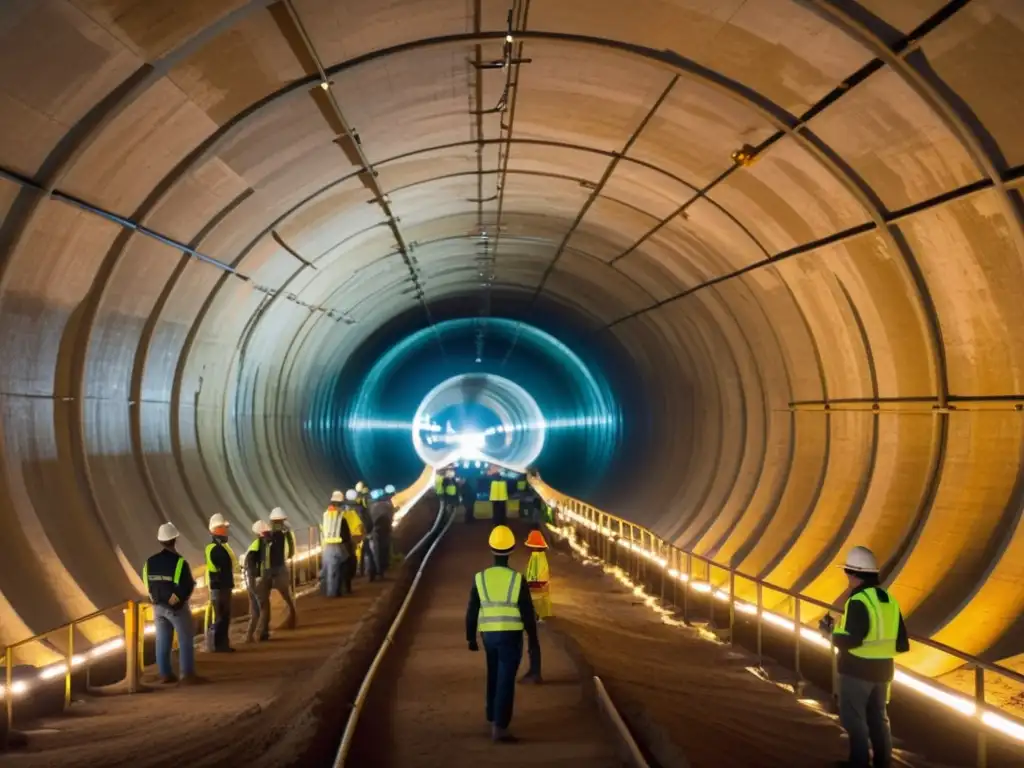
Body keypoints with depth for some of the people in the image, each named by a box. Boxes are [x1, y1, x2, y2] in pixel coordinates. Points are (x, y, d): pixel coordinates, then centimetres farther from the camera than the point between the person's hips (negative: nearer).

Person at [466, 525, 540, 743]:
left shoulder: (480, 578, -1)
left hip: (488, 635, 4)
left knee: (494, 676, 21)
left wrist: (470, 638, 12)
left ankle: (493, 717, 34)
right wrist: (533, 637, 5)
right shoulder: (517, 578, -9)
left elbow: (472, 612, 3)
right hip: (511, 635, -4)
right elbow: (527, 612, -6)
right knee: (505, 681, -5)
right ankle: (499, 727, -11)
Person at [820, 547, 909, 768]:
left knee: (854, 719, 3)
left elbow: (847, 641, -24)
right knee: (878, 718, 17)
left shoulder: (858, 601, -19)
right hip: (882, 670, 8)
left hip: (857, 670, -8)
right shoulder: (889, 600, 6)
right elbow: (902, 645, 8)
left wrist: (832, 629, -6)